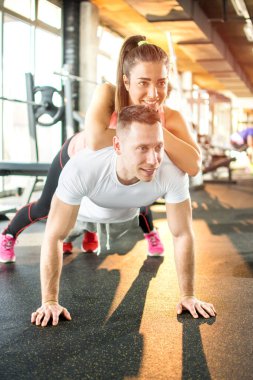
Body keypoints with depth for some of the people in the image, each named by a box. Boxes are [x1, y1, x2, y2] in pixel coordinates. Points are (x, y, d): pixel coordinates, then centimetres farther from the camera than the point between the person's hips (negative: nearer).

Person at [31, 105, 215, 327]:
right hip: (91, 206, -1)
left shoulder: (173, 172, -43)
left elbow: (182, 235, -30)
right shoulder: (82, 169, -47)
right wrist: (49, 301, -37)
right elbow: (54, 236, -38)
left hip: (131, 212, 2)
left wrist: (188, 295, -26)